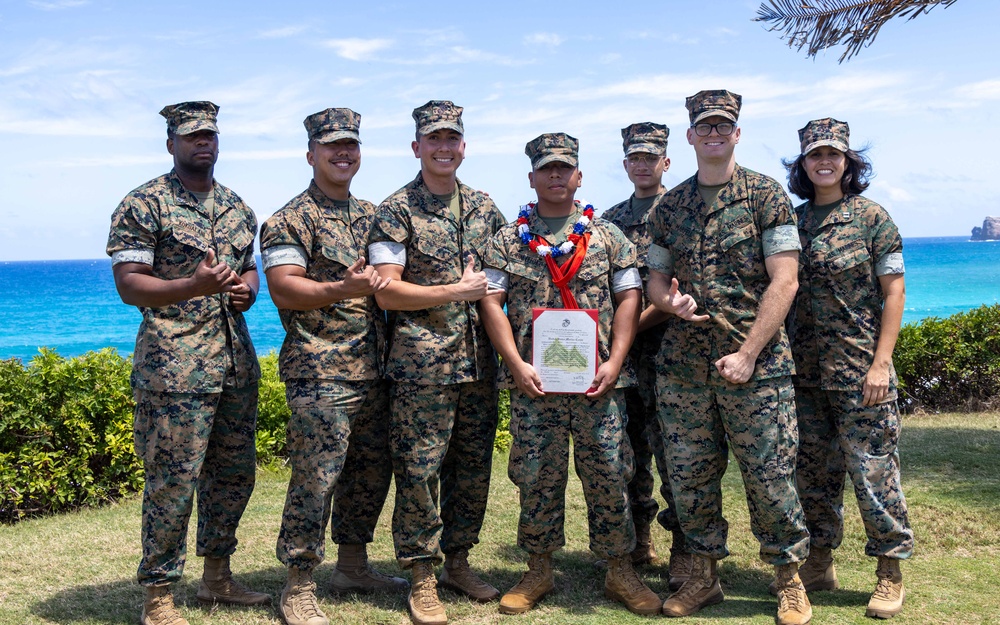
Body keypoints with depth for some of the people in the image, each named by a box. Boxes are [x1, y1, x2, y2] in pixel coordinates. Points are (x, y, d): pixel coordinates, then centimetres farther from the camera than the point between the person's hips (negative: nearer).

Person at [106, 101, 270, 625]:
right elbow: (129, 286, -10)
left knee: (234, 472, 13)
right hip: (174, 363, -7)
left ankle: (217, 577, 29)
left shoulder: (236, 207, 15)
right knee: (173, 479, -4)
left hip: (237, 361, 7)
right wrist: (193, 286, -25)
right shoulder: (143, 205, -5)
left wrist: (248, 290, 1)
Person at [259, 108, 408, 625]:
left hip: (372, 370, 8)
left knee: (371, 473, 15)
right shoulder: (292, 220, -5)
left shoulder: (372, 216, 18)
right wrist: (341, 290, -28)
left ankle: (352, 565, 31)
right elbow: (283, 289, -15)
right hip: (320, 373, -7)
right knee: (316, 479, -6)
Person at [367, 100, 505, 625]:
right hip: (421, 361, -5)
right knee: (419, 469, -3)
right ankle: (422, 578, 10)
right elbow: (387, 291, -10)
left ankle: (458, 562, 26)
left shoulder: (484, 208, 13)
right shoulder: (396, 211, -3)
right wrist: (455, 292, -12)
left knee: (474, 466, 11)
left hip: (478, 360, 5)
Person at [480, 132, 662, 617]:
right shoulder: (507, 240, 7)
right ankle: (539, 572, 19)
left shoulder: (608, 236, 9)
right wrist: (516, 364, -9)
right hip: (533, 380, 0)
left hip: (598, 379, 0)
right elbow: (491, 301, 1)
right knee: (536, 477, 5)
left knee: (609, 475, 2)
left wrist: (614, 362, -7)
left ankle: (620, 572, 15)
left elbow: (629, 298, 5)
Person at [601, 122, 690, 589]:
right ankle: (638, 539, 20)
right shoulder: (611, 219, 17)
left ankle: (684, 546, 4)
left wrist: (636, 323, -14)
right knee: (630, 448, 9)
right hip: (621, 351, 5)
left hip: (664, 346, -5)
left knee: (671, 447, -5)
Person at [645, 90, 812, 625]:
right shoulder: (670, 206, 12)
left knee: (769, 473, -1)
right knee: (690, 474, 8)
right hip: (681, 364, 4)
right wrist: (669, 301, -8)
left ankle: (789, 578, 18)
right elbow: (656, 278, 17)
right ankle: (703, 575, 24)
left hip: (755, 362, -4)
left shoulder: (766, 195, 0)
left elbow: (784, 280, -7)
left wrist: (748, 353, -14)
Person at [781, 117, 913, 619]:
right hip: (803, 368, 4)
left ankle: (890, 573, 11)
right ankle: (819, 564, 22)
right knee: (813, 469, 10)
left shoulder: (871, 218, -2)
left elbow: (894, 290, -4)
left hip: (859, 366, -4)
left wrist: (881, 361, -12)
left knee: (872, 467, -2)